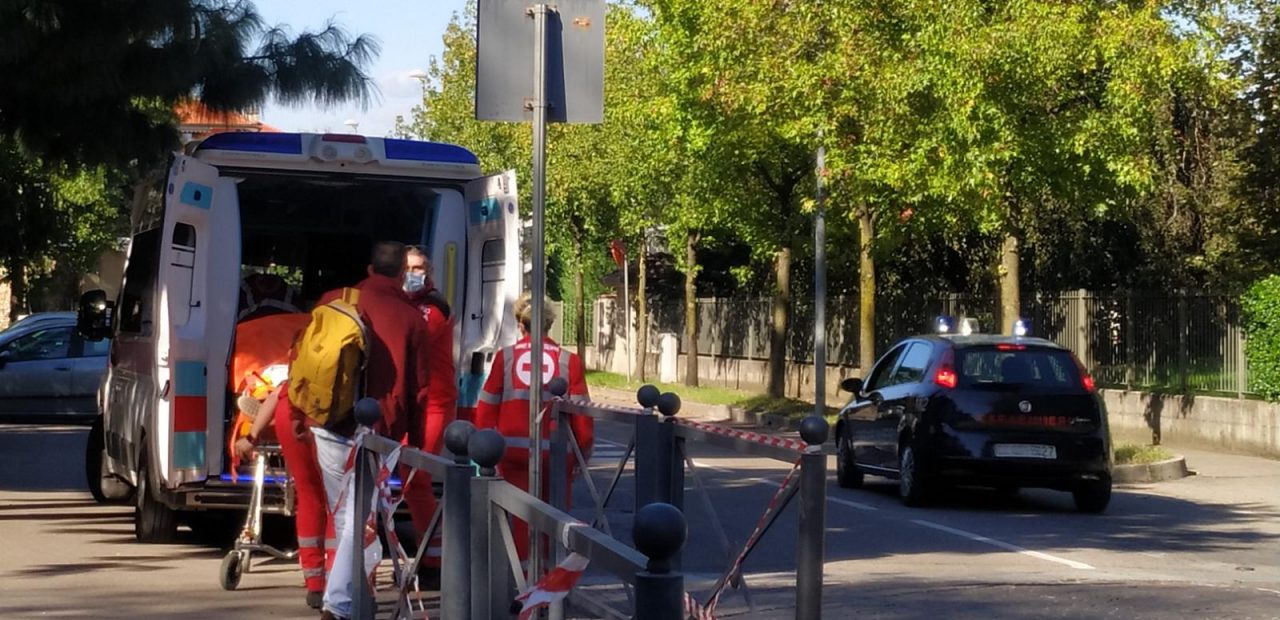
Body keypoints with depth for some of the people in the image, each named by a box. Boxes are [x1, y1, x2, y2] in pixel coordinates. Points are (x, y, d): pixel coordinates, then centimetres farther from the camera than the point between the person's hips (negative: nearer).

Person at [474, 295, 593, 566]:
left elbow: (487, 406, 3)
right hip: (556, 450, -1)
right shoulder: (568, 360, -1)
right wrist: (584, 448, 7)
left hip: (513, 449, 1)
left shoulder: (504, 357, 1)